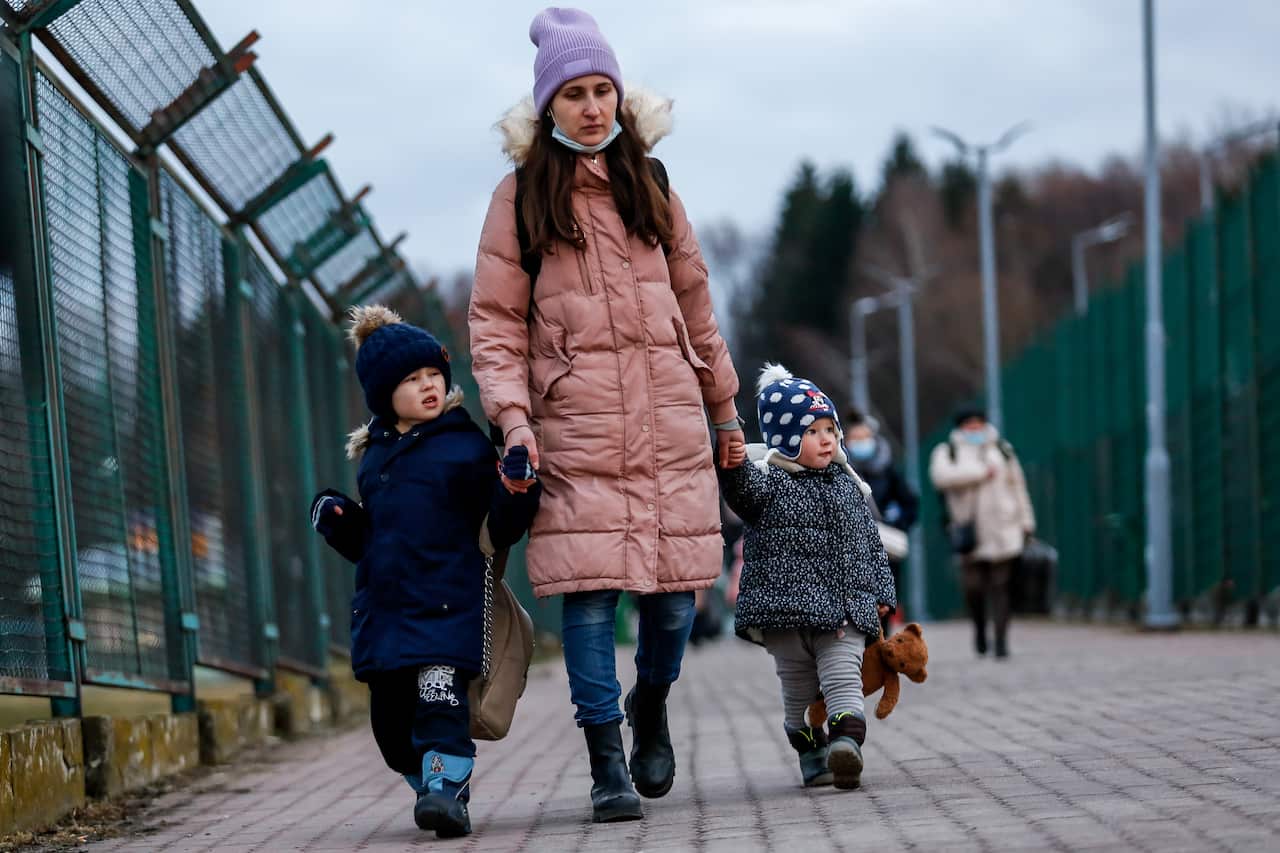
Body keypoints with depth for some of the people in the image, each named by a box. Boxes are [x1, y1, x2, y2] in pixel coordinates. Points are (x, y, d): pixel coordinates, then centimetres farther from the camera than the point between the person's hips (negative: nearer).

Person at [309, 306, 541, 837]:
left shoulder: (467, 445, 1)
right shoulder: (374, 457, 16)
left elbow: (501, 531, -2)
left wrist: (517, 490, -20)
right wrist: (336, 519, 6)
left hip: (445, 605, -5)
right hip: (382, 608, 5)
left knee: (439, 694, -20)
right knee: (392, 716, 7)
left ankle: (447, 792, -19)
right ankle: (430, 783, 25)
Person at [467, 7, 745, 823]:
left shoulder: (649, 183, 13)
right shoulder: (520, 196, 4)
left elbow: (695, 302, 19)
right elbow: (496, 321, 2)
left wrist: (725, 411, 21)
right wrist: (513, 418, -11)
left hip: (668, 419, 3)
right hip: (574, 426, -2)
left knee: (674, 588, -1)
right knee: (589, 587, -10)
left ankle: (651, 708, 28)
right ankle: (607, 763, -3)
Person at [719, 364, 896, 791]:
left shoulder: (847, 485, 13)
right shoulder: (766, 483, -2)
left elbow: (870, 541, 18)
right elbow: (739, 486, -25)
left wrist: (881, 591, 10)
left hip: (844, 610, 3)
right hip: (785, 609, -3)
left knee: (843, 679, -13)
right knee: (798, 690, 6)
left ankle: (846, 742, -28)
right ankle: (812, 754, 19)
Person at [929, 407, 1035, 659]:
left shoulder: (1001, 449, 16)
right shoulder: (947, 452, 8)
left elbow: (1017, 485, 18)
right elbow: (941, 476, -14)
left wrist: (1026, 522, 14)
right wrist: (980, 473, -13)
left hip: (1003, 532, 1)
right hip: (970, 532, -1)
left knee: (1000, 586, -5)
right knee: (973, 587, -6)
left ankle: (1001, 639, -4)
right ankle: (979, 628, 20)